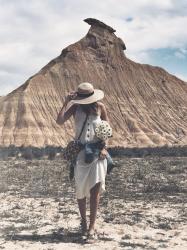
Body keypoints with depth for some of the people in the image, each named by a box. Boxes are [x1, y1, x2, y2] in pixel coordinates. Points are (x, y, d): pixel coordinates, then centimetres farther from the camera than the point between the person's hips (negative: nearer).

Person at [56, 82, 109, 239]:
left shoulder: (100, 107, 0)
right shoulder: (75, 107, -2)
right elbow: (60, 121, -15)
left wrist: (104, 147, -3)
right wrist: (66, 102, -17)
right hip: (80, 153, 1)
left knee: (95, 189, -12)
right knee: (81, 191, 9)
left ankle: (92, 226, -5)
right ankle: (83, 221, 29)